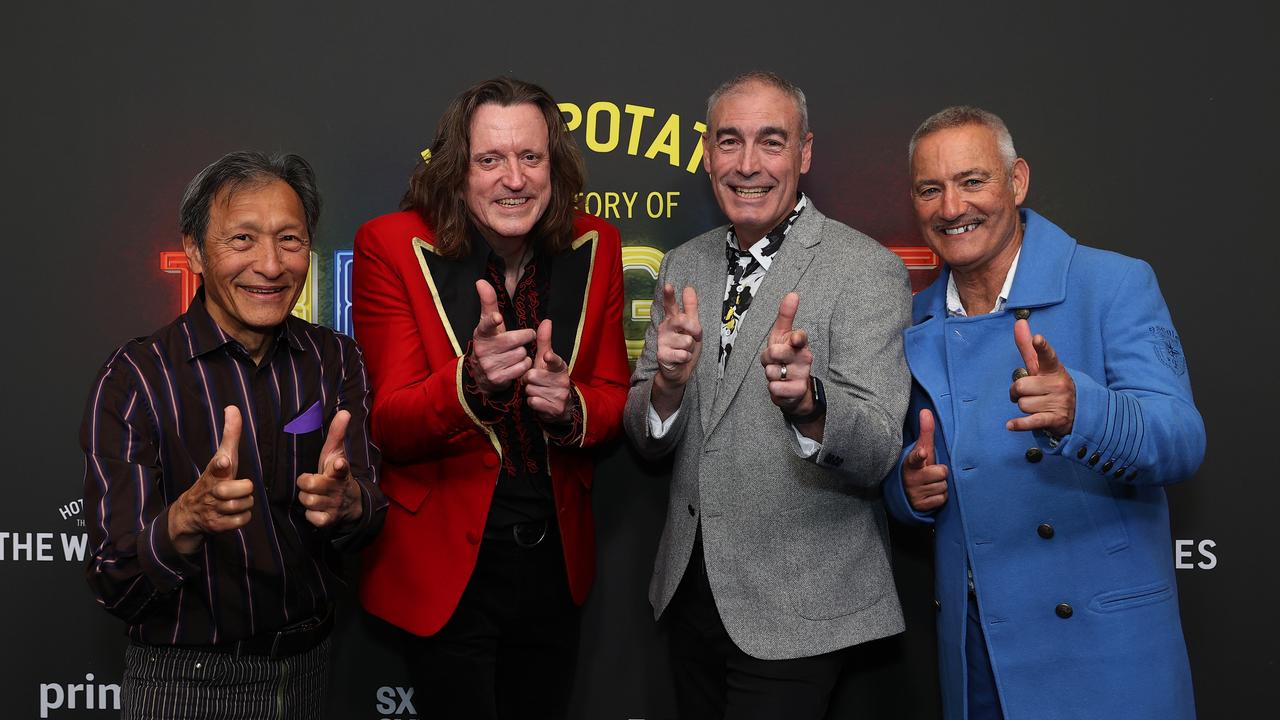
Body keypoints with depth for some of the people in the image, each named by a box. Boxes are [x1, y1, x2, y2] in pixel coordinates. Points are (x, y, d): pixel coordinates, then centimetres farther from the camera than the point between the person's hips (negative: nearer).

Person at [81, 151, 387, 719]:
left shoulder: (336, 360, -4)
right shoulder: (135, 378, -16)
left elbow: (369, 524, -7)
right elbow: (114, 587, -19)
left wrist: (346, 499, -29)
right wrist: (187, 519, -39)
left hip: (310, 668, 4)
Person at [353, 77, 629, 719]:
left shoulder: (593, 248, -5)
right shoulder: (392, 247, -15)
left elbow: (614, 399, 2)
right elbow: (389, 426, -16)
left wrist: (570, 407, -22)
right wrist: (471, 381, -37)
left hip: (556, 564, 4)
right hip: (445, 568, -3)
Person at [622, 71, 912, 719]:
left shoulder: (867, 270, -13)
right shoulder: (684, 265, 4)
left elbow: (876, 454, -19)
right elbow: (646, 439, 3)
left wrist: (806, 401, -40)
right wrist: (669, 382, -19)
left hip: (796, 614, -5)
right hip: (689, 591, 6)